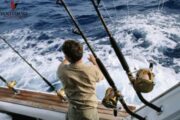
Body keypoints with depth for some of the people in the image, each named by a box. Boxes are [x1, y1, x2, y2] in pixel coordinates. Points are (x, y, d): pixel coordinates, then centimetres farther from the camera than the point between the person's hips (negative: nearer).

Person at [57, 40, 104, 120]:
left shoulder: (62, 71, -16)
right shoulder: (92, 70, -20)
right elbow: (101, 77, 6)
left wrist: (67, 58, 29)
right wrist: (94, 62, 18)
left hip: (73, 112, 1)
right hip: (90, 112, -1)